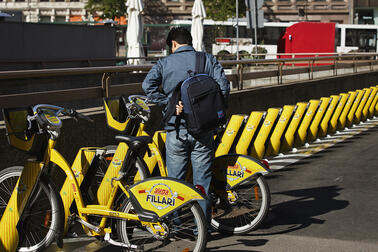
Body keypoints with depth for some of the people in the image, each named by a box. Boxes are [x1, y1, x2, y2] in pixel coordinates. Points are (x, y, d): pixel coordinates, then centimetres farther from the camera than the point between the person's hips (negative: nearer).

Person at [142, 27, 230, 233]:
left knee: (175, 179, 11)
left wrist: (170, 105, -9)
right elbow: (223, 86, -6)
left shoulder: (164, 63, 4)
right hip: (203, 129, 0)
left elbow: (148, 85, -12)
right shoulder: (208, 60, 5)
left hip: (176, 129, 0)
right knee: (202, 179, 7)